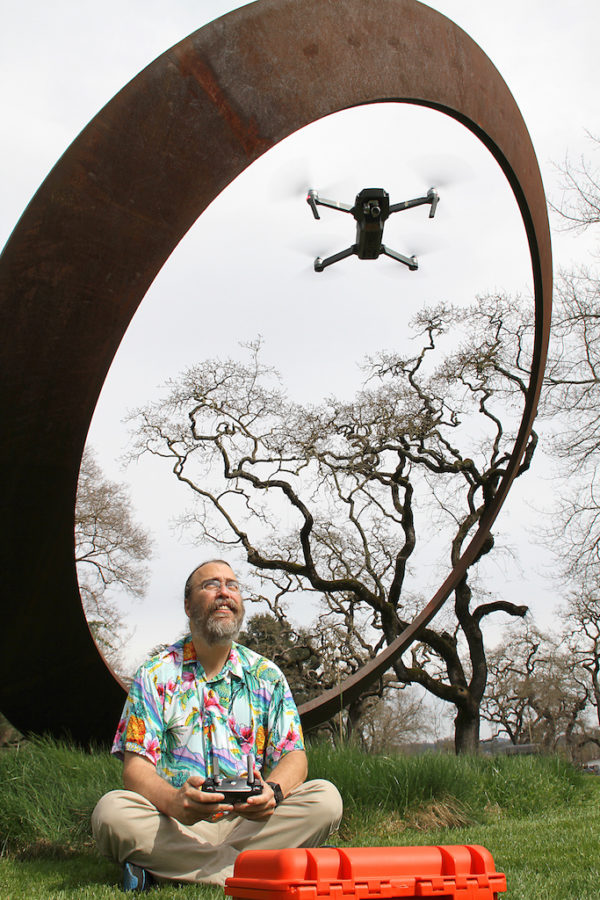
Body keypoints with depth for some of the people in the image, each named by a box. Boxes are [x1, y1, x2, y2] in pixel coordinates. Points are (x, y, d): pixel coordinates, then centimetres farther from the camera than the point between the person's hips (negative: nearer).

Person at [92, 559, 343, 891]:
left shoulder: (266, 676, 10)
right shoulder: (156, 675, 4)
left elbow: (293, 756, 3)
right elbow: (136, 767, -5)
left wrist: (273, 791, -23)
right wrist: (174, 801, -29)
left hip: (250, 822, 2)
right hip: (174, 822, -2)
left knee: (325, 798, -23)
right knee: (111, 811, -31)